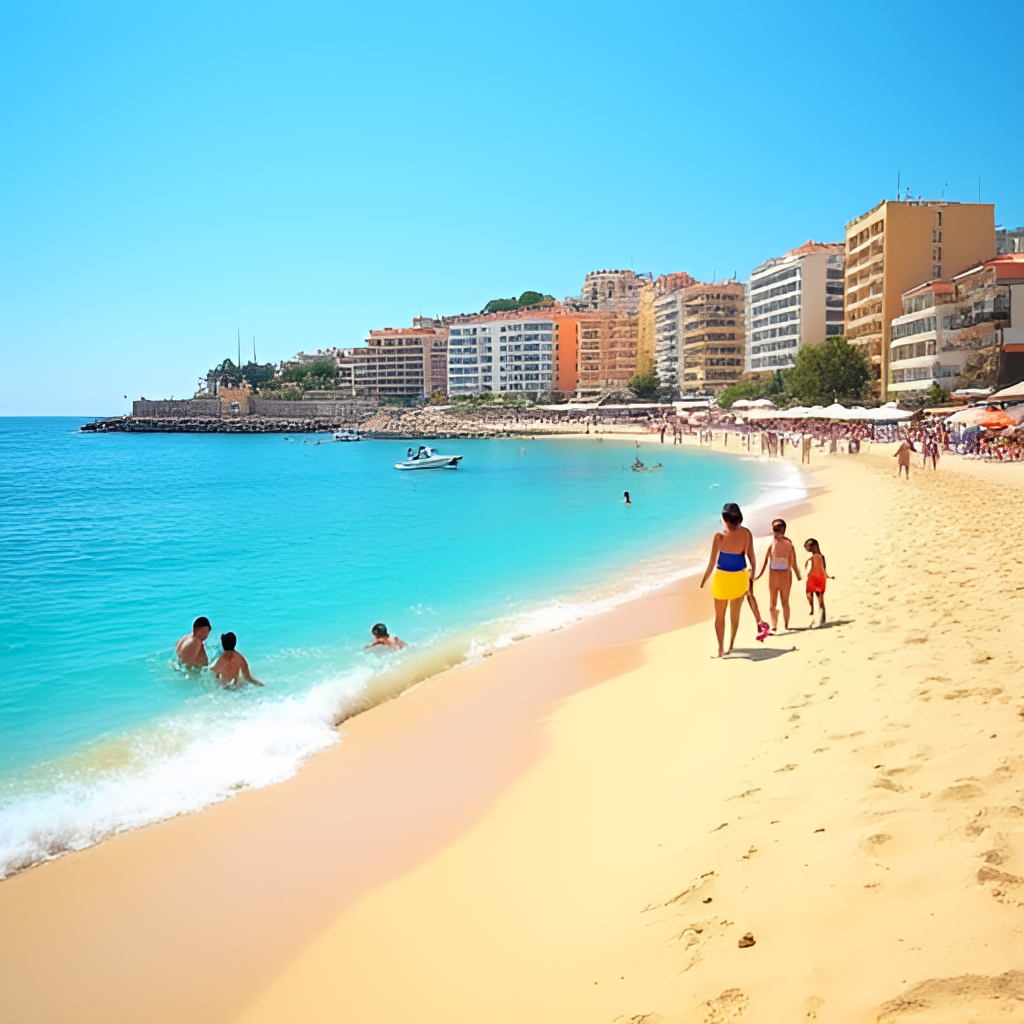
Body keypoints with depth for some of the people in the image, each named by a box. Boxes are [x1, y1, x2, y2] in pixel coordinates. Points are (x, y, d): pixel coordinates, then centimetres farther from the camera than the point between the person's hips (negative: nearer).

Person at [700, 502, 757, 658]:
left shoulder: (720, 536, -20)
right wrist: (752, 572, 14)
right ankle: (731, 646, 33)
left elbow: (712, 562, -17)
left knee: (719, 615, 15)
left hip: (722, 577, -3)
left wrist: (704, 580, -5)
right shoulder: (746, 533, -12)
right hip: (740, 577, 3)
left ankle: (721, 649, 13)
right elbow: (750, 556, -4)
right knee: (735, 615, 21)